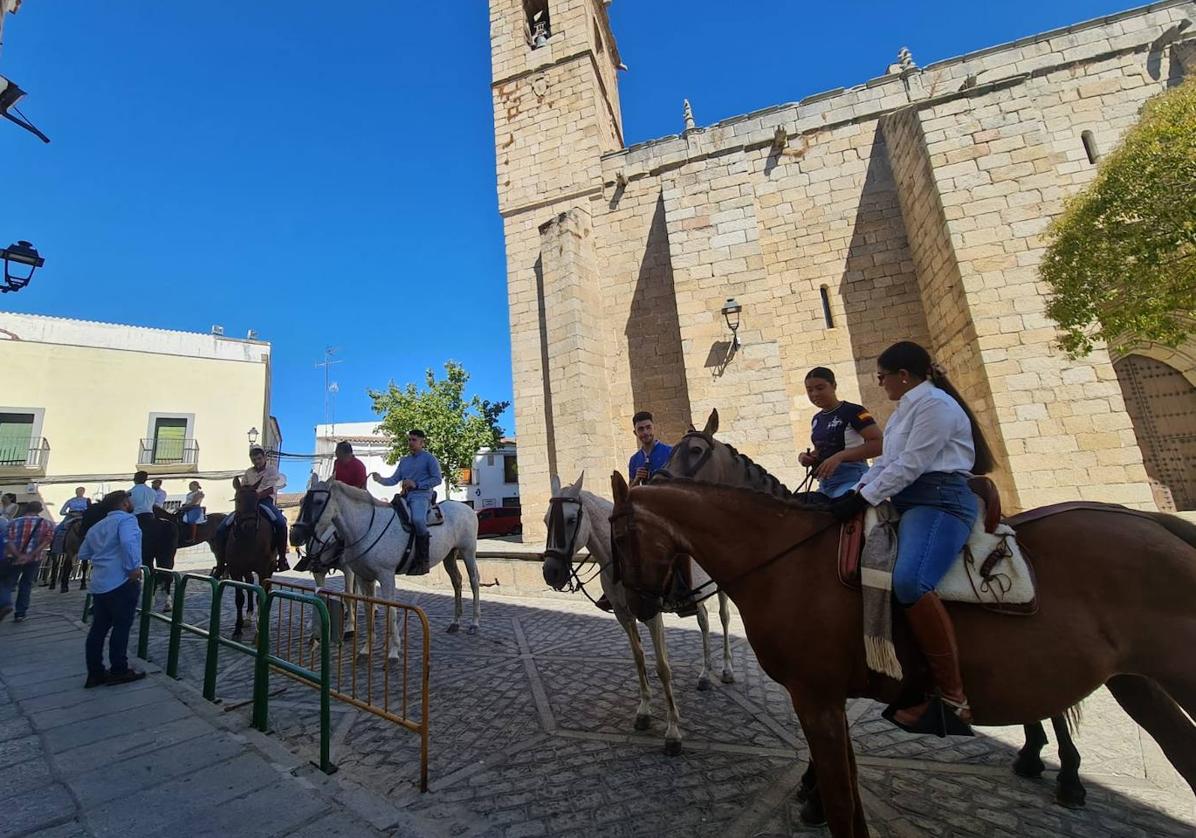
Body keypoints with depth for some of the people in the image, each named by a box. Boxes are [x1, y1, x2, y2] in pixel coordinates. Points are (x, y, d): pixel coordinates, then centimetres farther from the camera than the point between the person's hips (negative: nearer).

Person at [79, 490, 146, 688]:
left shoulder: (96, 527, 19)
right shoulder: (126, 519, -9)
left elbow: (83, 554, 24)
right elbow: (128, 542, -26)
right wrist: (134, 568, -21)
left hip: (99, 584, 8)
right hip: (121, 581, -8)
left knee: (98, 628, 12)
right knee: (121, 626, 0)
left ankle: (95, 673, 17)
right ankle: (119, 671, 6)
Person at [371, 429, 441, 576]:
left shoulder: (429, 458, 5)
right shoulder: (404, 461, 25)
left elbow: (437, 479, -4)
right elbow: (393, 480, 17)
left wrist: (416, 484, -12)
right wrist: (381, 479, -3)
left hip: (421, 495, -8)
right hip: (404, 496, 8)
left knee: (418, 519, -35)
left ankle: (422, 561, -24)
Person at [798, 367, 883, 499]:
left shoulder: (853, 411, -8)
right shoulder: (816, 419, 15)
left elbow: (879, 444, -17)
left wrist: (839, 456, -27)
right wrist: (807, 456, 5)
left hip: (851, 480, -8)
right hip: (824, 483, 8)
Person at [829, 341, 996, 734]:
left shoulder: (935, 404, -9)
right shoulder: (906, 410, 22)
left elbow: (909, 466, -17)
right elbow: (885, 462, 20)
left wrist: (862, 500, -18)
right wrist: (853, 493, 7)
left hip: (940, 502, -11)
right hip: (910, 502, 11)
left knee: (910, 581, -32)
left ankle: (953, 696, -20)